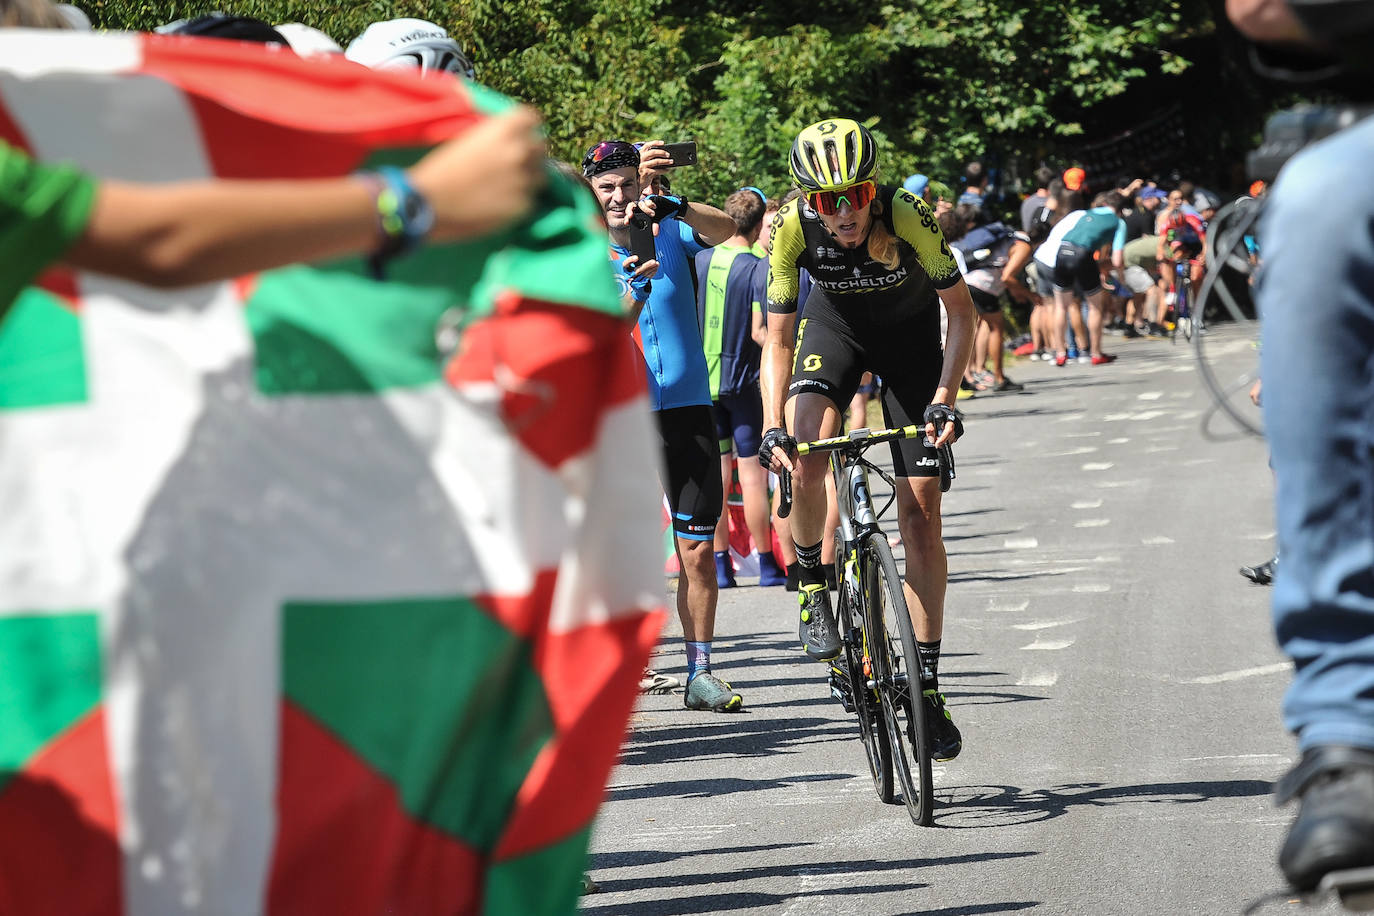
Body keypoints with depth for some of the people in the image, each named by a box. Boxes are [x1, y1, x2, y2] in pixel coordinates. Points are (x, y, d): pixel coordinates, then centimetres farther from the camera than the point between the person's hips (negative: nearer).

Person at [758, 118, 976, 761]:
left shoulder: (906, 217, -33)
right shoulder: (793, 228, -28)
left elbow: (961, 310, -21)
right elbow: (778, 340, -18)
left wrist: (944, 400, -31)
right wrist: (774, 429, -31)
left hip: (911, 332, -1)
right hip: (836, 325, 1)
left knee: (920, 511, -7)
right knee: (804, 456, -30)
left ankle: (927, 683, 0)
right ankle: (812, 583, -2)